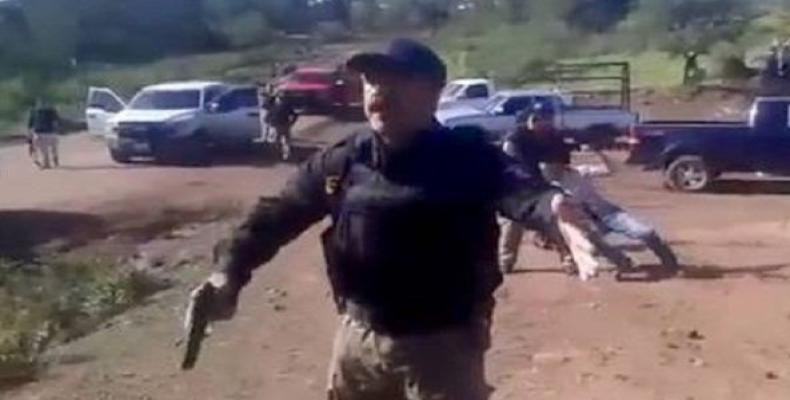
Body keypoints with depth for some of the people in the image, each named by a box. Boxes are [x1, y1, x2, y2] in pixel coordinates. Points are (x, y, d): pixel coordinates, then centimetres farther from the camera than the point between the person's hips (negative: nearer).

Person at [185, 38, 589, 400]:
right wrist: (230, 270, -14)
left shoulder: (466, 157, -15)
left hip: (442, 343, -4)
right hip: (360, 338, 5)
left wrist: (552, 204, -58)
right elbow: (277, 214, 1)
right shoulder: (341, 163, -3)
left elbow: (515, 187, -34)